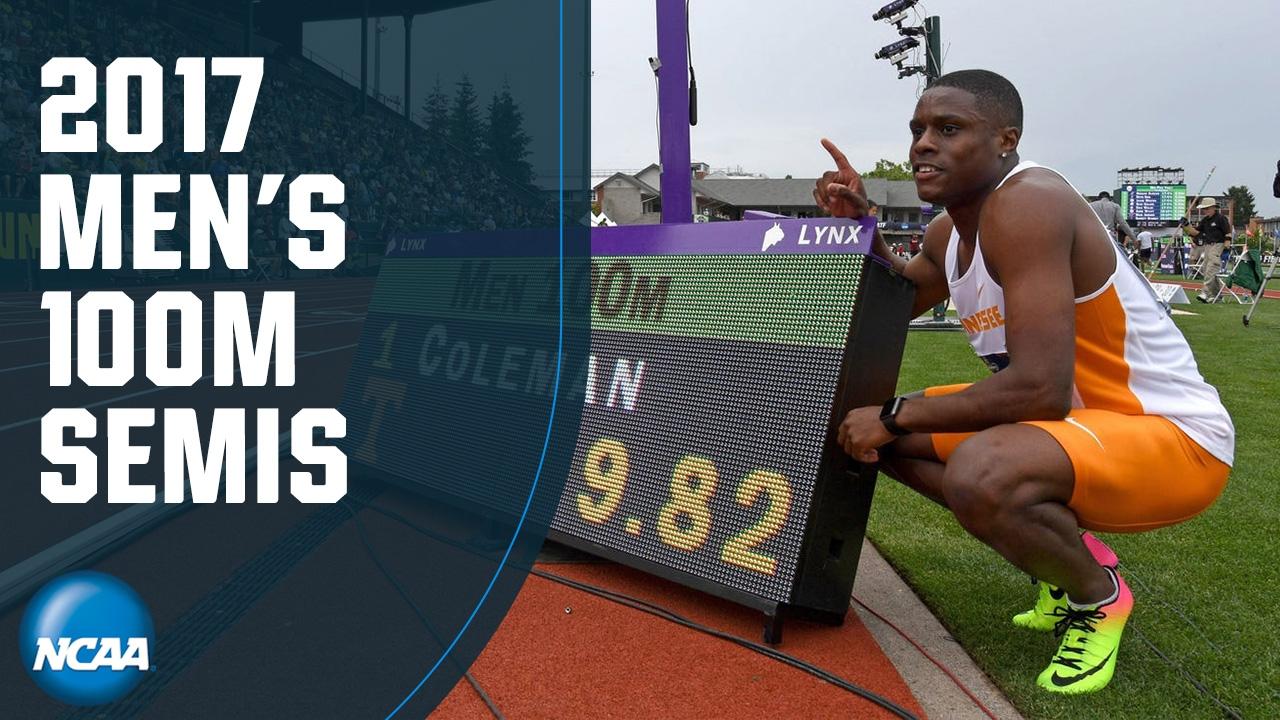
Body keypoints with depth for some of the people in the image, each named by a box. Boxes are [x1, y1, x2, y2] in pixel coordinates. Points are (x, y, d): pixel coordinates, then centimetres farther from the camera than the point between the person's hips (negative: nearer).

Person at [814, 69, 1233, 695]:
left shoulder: (1026, 204, -25)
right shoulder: (949, 230, 4)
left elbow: (1040, 389, -33)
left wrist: (895, 414, -22)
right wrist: (858, 226, 4)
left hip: (1176, 437, -9)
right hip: (1075, 415, 10)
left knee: (979, 474, -37)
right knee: (891, 435, 7)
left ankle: (1096, 592, -3)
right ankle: (1063, 554, 14)